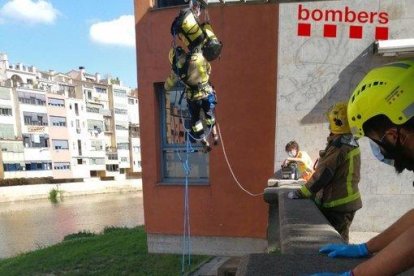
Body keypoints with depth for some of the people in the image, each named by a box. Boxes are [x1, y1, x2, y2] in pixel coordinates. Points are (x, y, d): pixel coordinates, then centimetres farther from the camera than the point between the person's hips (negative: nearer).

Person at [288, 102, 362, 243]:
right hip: (348, 201, 9)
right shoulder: (351, 143, 9)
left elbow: (322, 175, -22)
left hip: (338, 204, -9)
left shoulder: (338, 146, -20)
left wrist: (300, 193, -15)